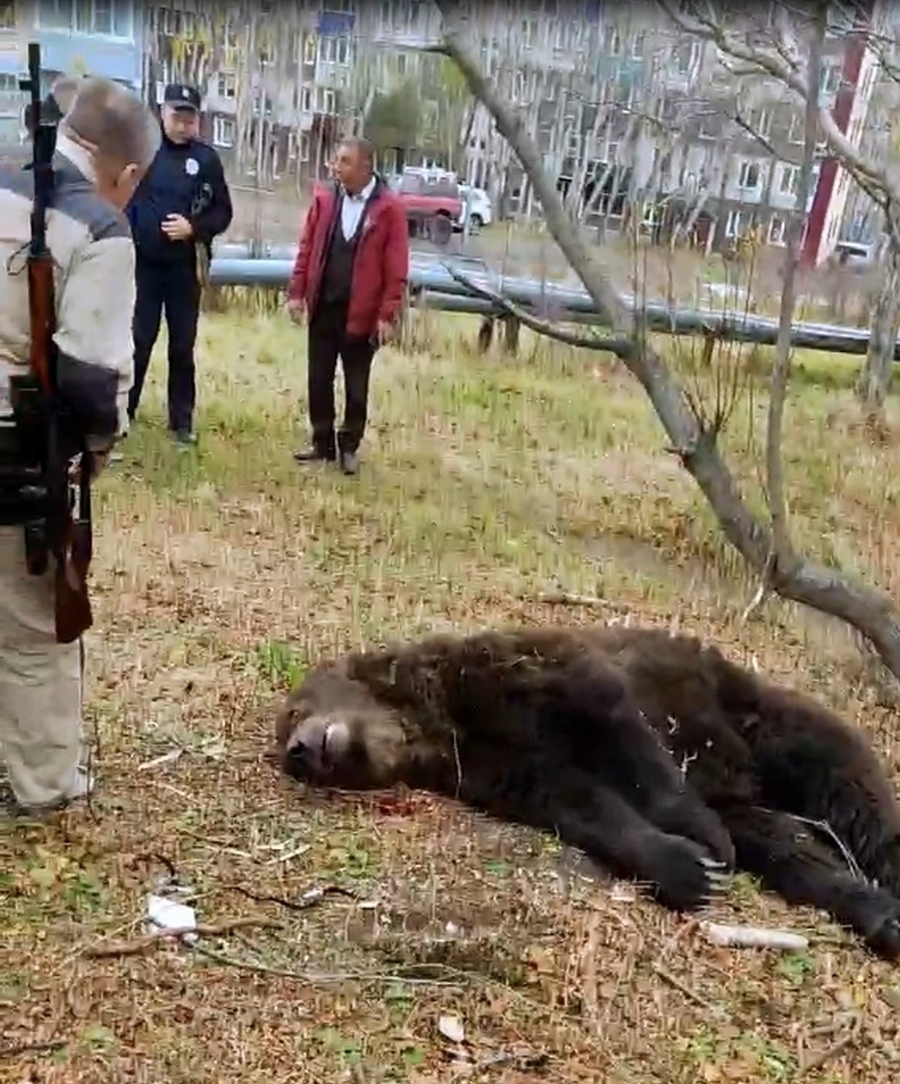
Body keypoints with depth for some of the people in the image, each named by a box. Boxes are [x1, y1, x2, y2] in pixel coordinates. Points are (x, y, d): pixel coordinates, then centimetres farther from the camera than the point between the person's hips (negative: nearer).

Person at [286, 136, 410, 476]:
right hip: (323, 307, 4)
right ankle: (322, 443, 24)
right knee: (318, 379, 10)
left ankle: (349, 448, 21)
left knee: (356, 386, 8)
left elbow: (396, 267, -9)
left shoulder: (388, 208, -8)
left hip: (362, 313, -4)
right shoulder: (324, 198, 4)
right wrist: (296, 293, 2)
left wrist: (387, 314, -12)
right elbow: (307, 249, 7)